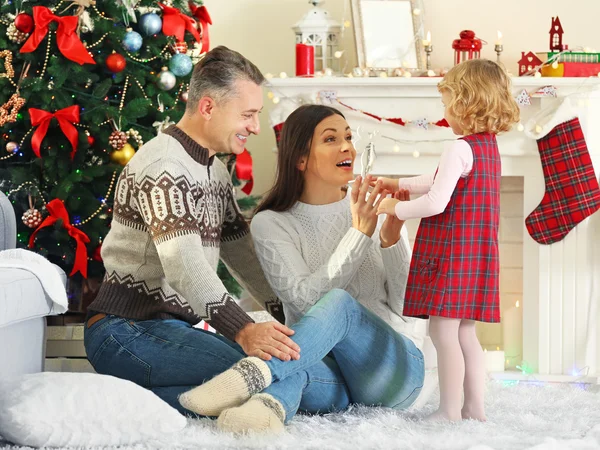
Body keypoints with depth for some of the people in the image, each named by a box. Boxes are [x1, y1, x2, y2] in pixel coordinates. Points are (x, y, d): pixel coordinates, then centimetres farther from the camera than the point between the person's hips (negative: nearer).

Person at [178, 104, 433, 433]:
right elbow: (304, 300, -12)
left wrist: (391, 239, -13)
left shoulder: (376, 210, 9)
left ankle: (254, 374, -55)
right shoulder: (271, 224, 4)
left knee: (338, 303, -33)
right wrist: (358, 235, -19)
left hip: (395, 367, 0)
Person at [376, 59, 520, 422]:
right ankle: (475, 408, 16)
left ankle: (450, 411, -4)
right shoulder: (490, 148, 14)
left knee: (443, 332, -6)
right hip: (477, 254, 10)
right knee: (465, 334, 14)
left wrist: (396, 209, -6)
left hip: (452, 254, -10)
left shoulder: (461, 150, -16)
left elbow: (436, 202, -21)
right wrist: (400, 184, 33)